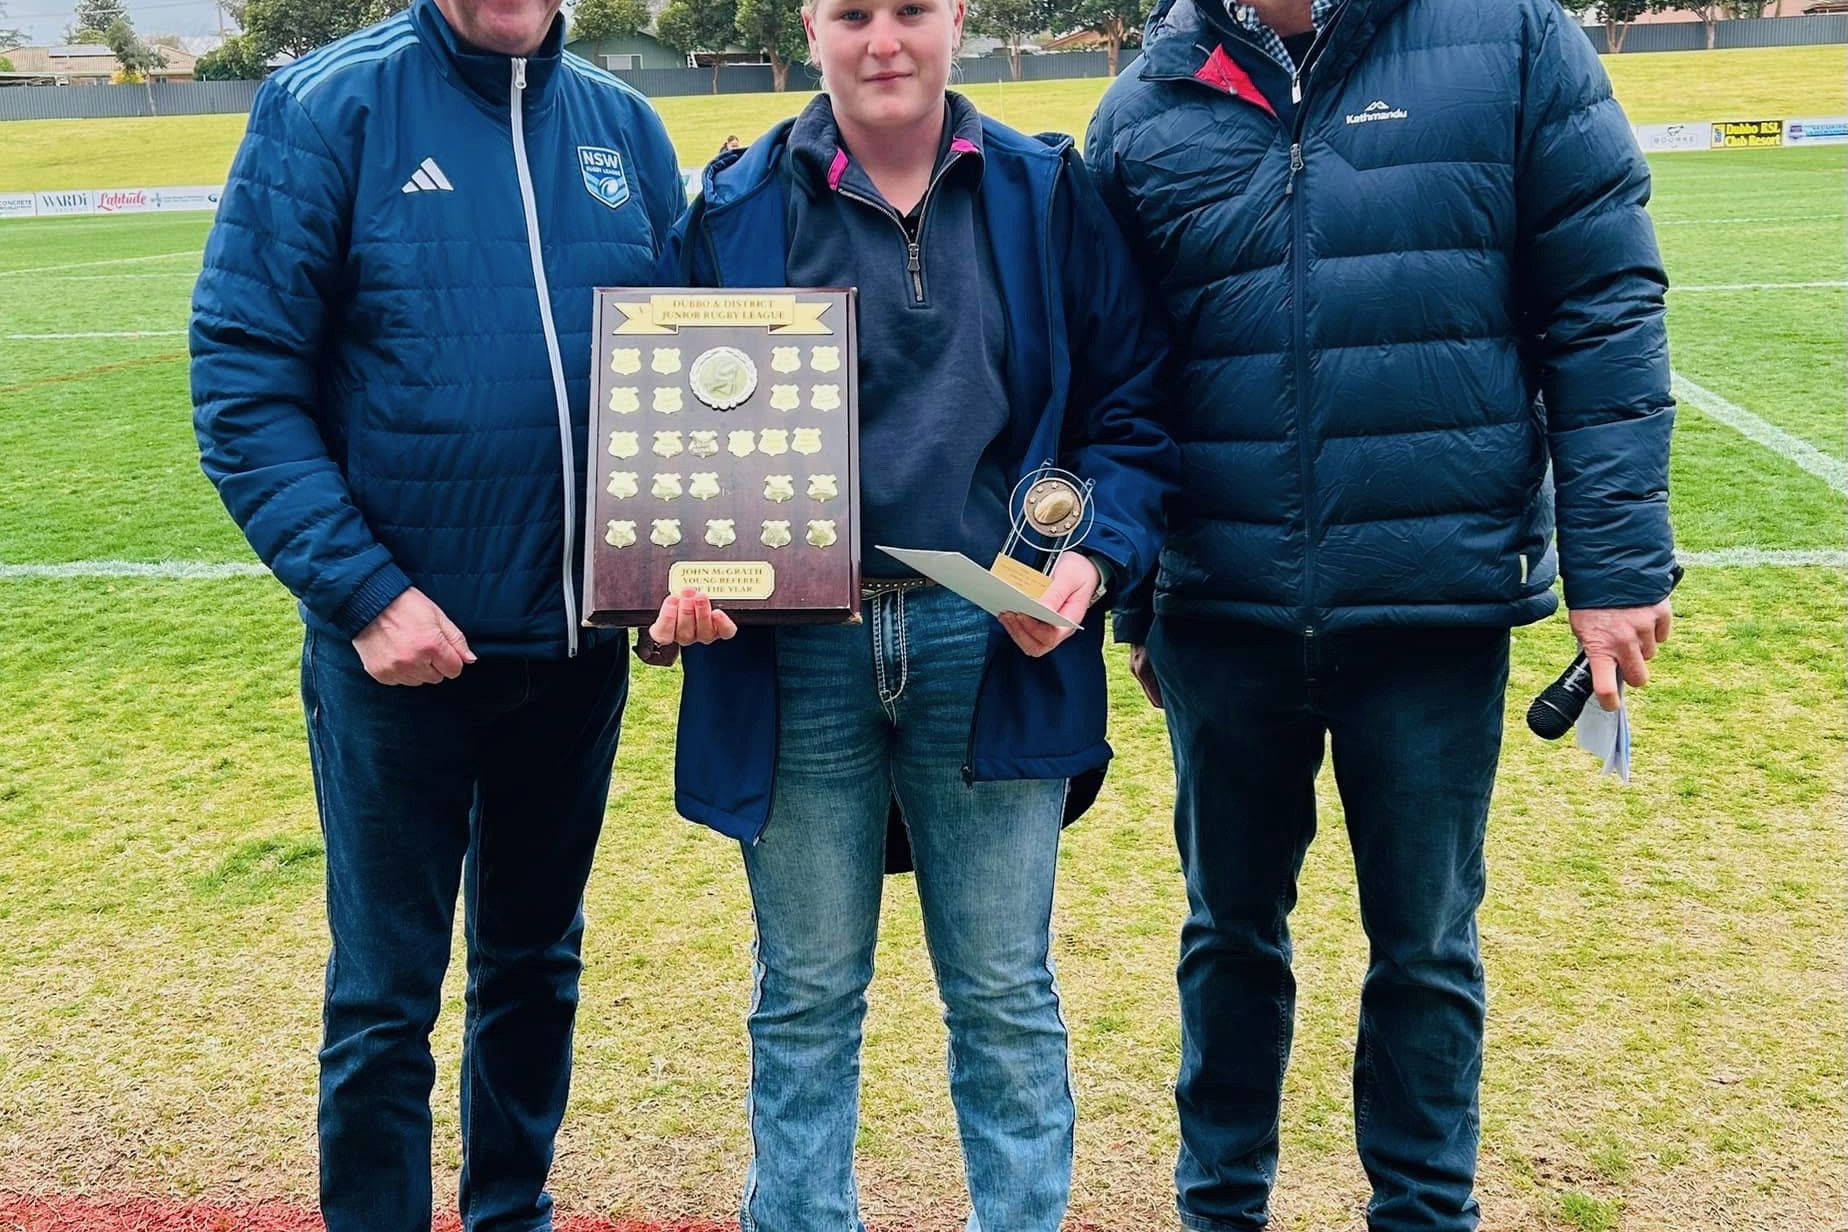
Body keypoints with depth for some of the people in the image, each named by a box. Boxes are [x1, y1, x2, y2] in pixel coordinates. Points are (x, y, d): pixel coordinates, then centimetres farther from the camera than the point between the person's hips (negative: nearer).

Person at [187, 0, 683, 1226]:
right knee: (384, 998, 7)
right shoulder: (326, 106, -8)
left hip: (581, 643, 4)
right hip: (401, 647, -4)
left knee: (537, 963, 19)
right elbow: (243, 386, -10)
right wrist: (363, 592, -17)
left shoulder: (625, 128, 4)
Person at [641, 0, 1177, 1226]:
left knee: (1004, 990, 10)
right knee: (807, 996, 12)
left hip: (992, 646, 0)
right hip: (796, 653, 0)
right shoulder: (737, 209, 5)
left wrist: (1097, 553, -10)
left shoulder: (1049, 196, 5)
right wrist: (682, 572, -10)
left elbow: (1131, 408, 6)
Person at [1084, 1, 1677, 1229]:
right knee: (1229, 931, 17)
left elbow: (1604, 310, -4)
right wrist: (1130, 597, 11)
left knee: (1425, 944, 12)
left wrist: (1618, 563, -8)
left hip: (1443, 599, -2)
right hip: (1222, 610, 2)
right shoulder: (1146, 108, 3)